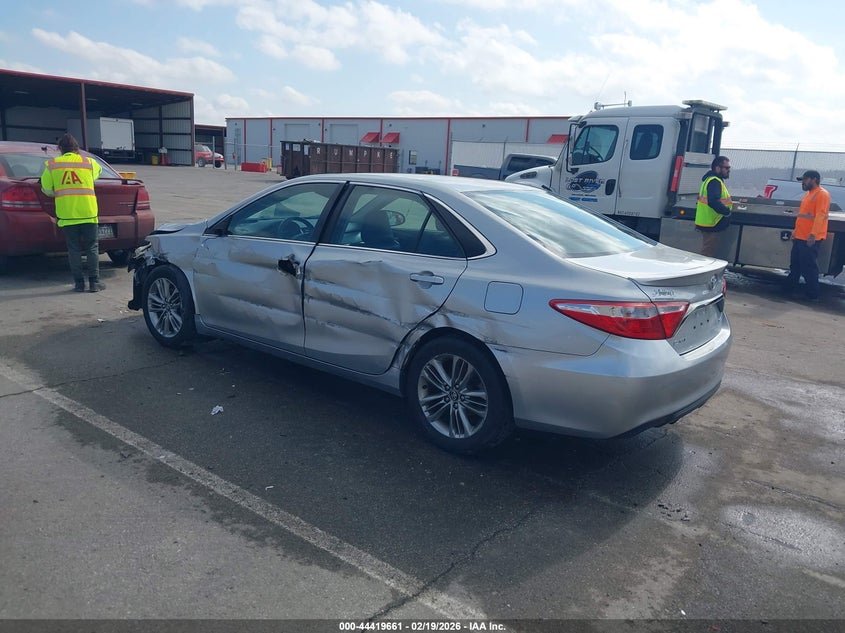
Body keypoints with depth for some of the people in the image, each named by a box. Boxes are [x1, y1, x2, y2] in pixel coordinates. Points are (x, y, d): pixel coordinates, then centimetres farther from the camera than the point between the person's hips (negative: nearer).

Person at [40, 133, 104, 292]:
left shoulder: (52, 164, 4)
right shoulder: (89, 162, 5)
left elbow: (46, 189, 5)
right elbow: (98, 171, 26)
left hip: (66, 214, 0)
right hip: (88, 212, 0)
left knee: (74, 249, 6)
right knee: (92, 248, 6)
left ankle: (79, 283, 7)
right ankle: (94, 282, 3)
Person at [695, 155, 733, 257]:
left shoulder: (710, 179, 17)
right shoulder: (715, 182, -17)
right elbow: (713, 201, -32)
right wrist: (727, 211, -20)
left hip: (708, 224, 11)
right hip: (712, 226, -11)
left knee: (707, 254, 19)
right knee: (708, 256, -5)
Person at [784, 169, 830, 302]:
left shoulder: (822, 194, -10)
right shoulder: (808, 194, 19)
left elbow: (820, 216, -19)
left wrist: (813, 235, -25)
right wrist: (795, 231, 22)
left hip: (810, 239, -9)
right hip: (800, 237, 9)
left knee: (809, 268, -6)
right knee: (795, 266, 16)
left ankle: (813, 295, 1)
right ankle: (788, 289, 26)